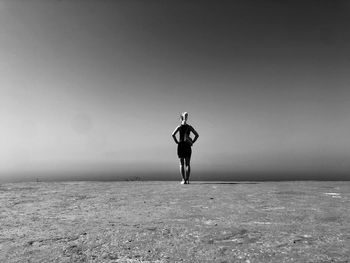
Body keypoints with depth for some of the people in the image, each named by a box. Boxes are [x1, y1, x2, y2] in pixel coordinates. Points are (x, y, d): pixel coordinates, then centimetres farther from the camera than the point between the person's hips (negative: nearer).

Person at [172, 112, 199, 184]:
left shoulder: (179, 127, -1)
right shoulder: (189, 127, 3)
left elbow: (173, 134, -14)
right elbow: (197, 135, -1)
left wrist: (176, 142, -5)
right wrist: (192, 142, 2)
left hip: (181, 146, -1)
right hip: (188, 146, 1)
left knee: (182, 164, 3)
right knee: (187, 164, 7)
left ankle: (183, 180, -1)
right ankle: (187, 180, 4)